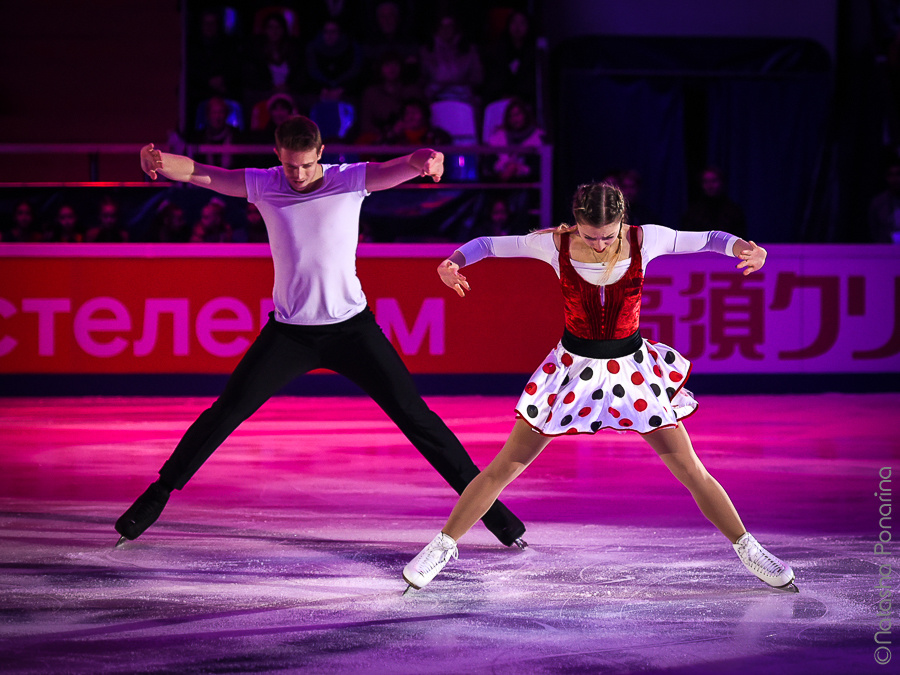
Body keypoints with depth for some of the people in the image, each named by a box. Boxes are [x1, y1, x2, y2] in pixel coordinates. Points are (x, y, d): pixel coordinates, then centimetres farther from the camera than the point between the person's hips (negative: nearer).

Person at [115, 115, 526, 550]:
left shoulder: (350, 179, -10)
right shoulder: (262, 185, -6)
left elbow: (399, 168, -27)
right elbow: (198, 173, -16)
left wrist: (425, 161, -52)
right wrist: (159, 161, -39)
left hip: (351, 328, -1)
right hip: (288, 332, 1)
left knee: (414, 415, -5)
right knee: (224, 413, -2)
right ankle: (157, 496, 12)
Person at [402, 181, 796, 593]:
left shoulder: (643, 240, -15)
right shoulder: (555, 244, -16)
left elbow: (709, 239, -3)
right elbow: (486, 245, -5)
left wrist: (745, 247, -24)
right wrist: (452, 262, -26)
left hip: (631, 368, 0)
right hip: (573, 367, 0)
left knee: (691, 471, 0)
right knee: (504, 467, 1)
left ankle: (747, 549, 16)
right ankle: (443, 546, 15)